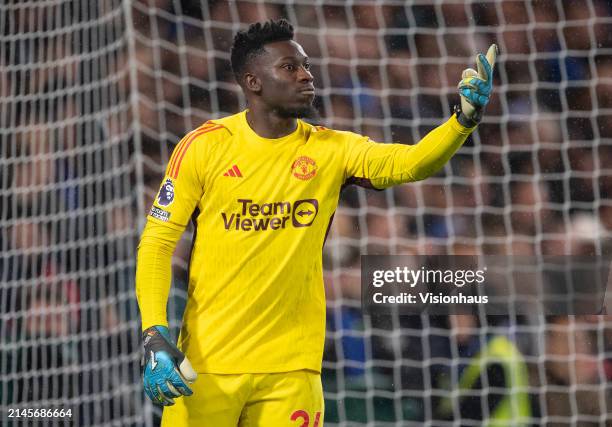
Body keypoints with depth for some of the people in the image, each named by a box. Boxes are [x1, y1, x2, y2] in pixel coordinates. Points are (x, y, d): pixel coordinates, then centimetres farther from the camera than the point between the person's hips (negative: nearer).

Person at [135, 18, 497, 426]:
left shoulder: (330, 150, 3)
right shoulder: (204, 146, -2)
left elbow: (409, 163, -12)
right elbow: (157, 242, -2)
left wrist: (465, 118, -31)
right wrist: (154, 335, -14)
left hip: (290, 368, 2)